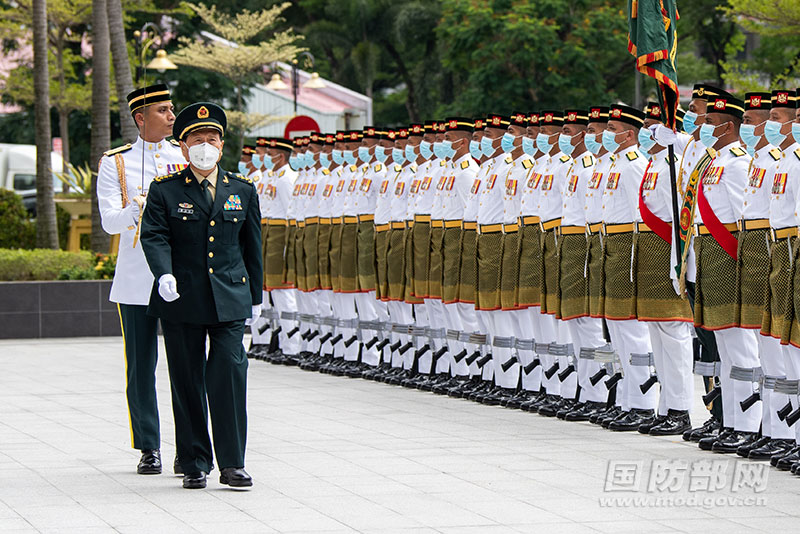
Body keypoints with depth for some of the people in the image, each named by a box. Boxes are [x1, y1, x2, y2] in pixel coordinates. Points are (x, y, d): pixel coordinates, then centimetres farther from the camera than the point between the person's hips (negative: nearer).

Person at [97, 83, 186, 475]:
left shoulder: (186, 157, 9)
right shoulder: (115, 163, 4)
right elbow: (110, 222, -5)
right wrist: (138, 209, -24)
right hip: (136, 278, -1)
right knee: (141, 365, 2)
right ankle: (148, 448, 11)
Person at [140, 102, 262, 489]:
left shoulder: (243, 190, 10)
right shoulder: (164, 190, 2)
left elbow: (252, 245, 16)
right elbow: (153, 236, -9)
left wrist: (255, 296, 17)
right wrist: (164, 274, -27)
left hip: (230, 300, 1)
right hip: (181, 302, -1)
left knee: (230, 376, -10)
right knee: (187, 382, 3)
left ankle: (232, 464, -5)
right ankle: (194, 465, 11)